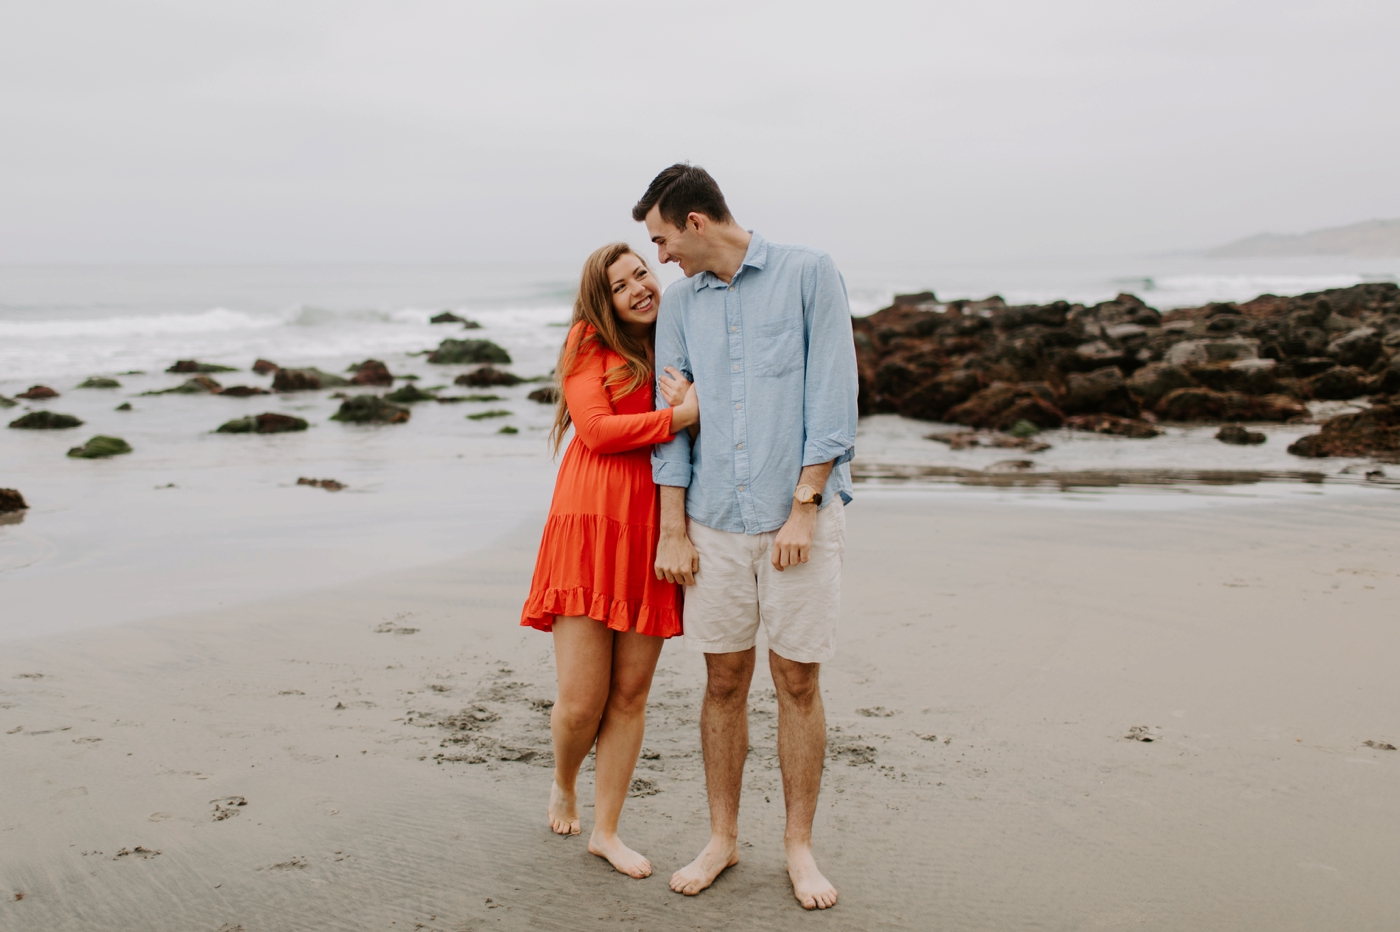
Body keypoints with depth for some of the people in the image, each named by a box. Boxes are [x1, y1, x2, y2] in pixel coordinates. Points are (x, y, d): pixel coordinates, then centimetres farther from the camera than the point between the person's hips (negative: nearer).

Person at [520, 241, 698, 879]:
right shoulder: (589, 345, 3)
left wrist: (688, 398, -2)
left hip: (650, 533, 4)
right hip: (591, 524, -4)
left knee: (630, 694, 5)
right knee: (581, 701, -3)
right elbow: (596, 429, -9)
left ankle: (606, 830, 18)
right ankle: (563, 785, 29)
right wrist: (680, 417, -14)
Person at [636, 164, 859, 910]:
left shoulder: (809, 274, -2)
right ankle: (723, 839, 24)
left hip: (798, 515, -3)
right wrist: (672, 532, 4)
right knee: (724, 682, 9)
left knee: (798, 682, 4)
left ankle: (799, 846, 18)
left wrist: (804, 509, -12)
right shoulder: (679, 303, 10)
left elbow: (832, 397, -7)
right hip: (715, 521, 3)